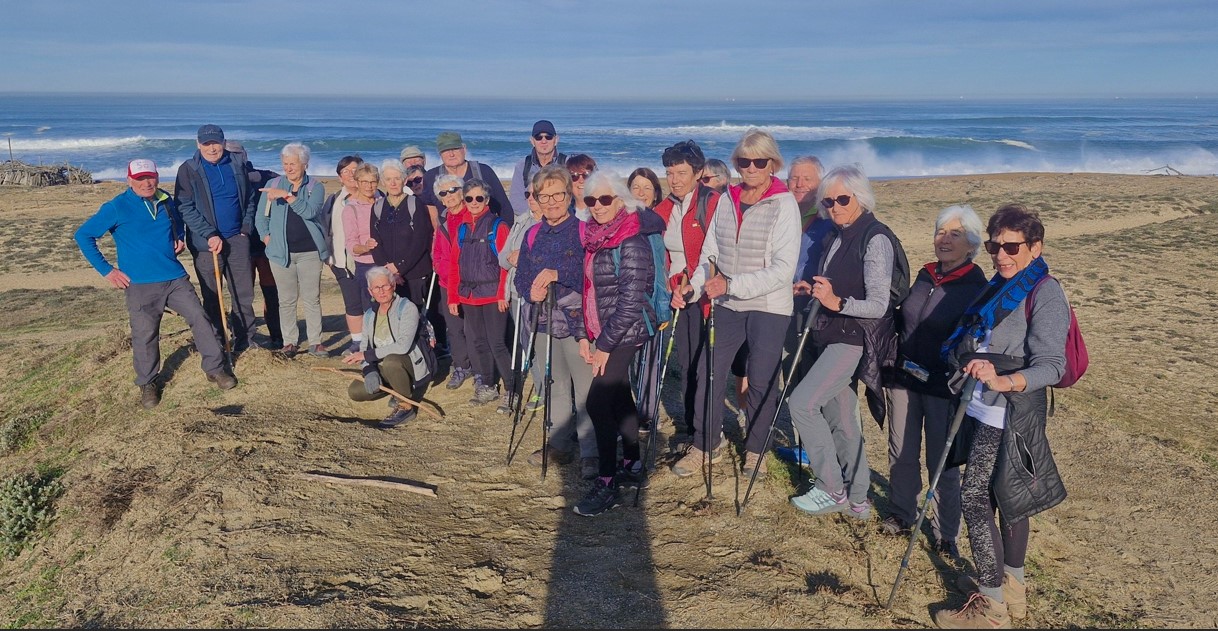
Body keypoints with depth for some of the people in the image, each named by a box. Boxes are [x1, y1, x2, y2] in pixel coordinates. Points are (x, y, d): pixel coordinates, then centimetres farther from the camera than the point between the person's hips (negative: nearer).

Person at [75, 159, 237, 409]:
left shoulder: (167, 202, 8)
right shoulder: (117, 208, -6)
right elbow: (83, 235, -1)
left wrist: (180, 239, 10)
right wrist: (106, 270, -5)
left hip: (176, 279, 4)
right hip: (140, 285, -4)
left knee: (200, 318, -1)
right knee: (145, 335, 1)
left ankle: (215, 368, 13)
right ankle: (148, 383, 20)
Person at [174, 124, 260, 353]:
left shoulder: (237, 166, 7)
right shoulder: (188, 170, -3)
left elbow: (249, 199, 14)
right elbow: (185, 208, -8)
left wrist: (246, 228, 2)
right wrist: (210, 235, -15)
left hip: (237, 240, 3)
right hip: (206, 244, -2)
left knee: (244, 295, 4)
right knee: (212, 297, 5)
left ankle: (246, 339, 13)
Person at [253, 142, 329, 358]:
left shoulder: (316, 187, 4)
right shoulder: (273, 185, 8)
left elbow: (309, 211, -15)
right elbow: (261, 217, 11)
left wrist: (286, 195, -22)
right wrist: (267, 238, -1)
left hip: (309, 251, -1)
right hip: (281, 251, 1)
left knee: (312, 298, 0)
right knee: (287, 299, 4)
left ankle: (314, 341, 7)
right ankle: (289, 341, 13)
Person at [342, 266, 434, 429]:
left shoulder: (407, 308, -15)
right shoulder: (369, 315, 6)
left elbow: (403, 346, -27)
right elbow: (364, 347, 2)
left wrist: (368, 355, -23)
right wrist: (369, 371, -18)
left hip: (413, 366, -6)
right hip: (383, 369, 6)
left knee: (390, 361, -37)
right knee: (355, 391, -14)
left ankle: (406, 407, -15)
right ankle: (401, 391, 10)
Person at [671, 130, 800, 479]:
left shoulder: (784, 204, -9)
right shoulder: (727, 200, 5)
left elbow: (783, 269, -16)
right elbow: (710, 255, 9)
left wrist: (733, 285, -23)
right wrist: (692, 289, -6)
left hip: (769, 308, -4)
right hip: (727, 306, 4)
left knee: (761, 382, 5)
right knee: (708, 373, 5)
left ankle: (756, 450, 25)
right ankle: (704, 446, 21)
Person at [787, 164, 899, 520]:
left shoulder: (875, 239, -14)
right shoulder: (839, 236, 12)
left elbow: (878, 305, -19)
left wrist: (837, 302, -32)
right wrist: (814, 291, 6)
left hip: (855, 339, -9)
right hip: (834, 336, 9)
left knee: (802, 403, -15)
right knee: (841, 419, 13)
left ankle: (832, 490, -1)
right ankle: (856, 499, 26)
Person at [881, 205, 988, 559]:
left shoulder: (978, 288, -8)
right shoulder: (925, 276, 10)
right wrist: (890, 366, 16)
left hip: (943, 387, -5)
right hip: (904, 379, 6)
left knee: (942, 462, 3)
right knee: (901, 453, 12)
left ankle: (946, 534, 19)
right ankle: (902, 516, 30)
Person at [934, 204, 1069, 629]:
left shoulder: (1046, 291, -12)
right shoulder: (999, 286, 12)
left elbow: (1050, 365, -21)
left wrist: (1004, 381, -35)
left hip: (1009, 413, -8)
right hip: (987, 409, 8)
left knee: (974, 498, -7)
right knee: (1007, 496, 16)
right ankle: (1013, 589, 30)